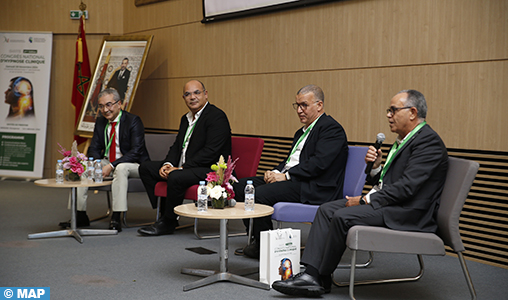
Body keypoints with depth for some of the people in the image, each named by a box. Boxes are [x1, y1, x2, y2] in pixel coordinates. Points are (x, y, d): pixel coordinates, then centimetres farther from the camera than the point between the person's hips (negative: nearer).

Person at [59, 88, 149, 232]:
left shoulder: (133, 120, -13)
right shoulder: (100, 121, 7)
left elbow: (136, 151, -21)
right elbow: (94, 148, 8)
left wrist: (112, 166, -29)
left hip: (132, 165, -6)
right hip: (107, 162, 7)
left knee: (121, 168, -39)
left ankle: (116, 218, -37)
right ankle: (80, 215, -10)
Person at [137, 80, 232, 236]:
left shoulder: (217, 116, -13)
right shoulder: (186, 118, 16)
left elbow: (210, 152, -22)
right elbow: (177, 146, 18)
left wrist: (181, 168, -23)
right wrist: (167, 164, -5)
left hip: (210, 170, -10)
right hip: (183, 167, 10)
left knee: (176, 177, -35)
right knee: (146, 168, 5)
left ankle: (168, 223, -14)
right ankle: (164, 213, 3)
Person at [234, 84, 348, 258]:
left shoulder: (331, 129, -8)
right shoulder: (302, 132, 23)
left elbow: (318, 164, -19)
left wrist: (285, 176, -17)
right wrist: (275, 172, 1)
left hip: (312, 188, -10)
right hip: (290, 180, 10)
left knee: (260, 193, -27)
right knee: (241, 186, 0)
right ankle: (256, 238, 5)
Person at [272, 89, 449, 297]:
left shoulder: (429, 142, -14)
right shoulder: (404, 140, 18)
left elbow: (406, 187, -22)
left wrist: (365, 201, -18)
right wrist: (375, 166, -1)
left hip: (408, 212, -10)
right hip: (388, 202, 10)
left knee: (343, 216, -24)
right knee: (326, 210, -3)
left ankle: (323, 278, -6)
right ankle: (311, 274, -11)